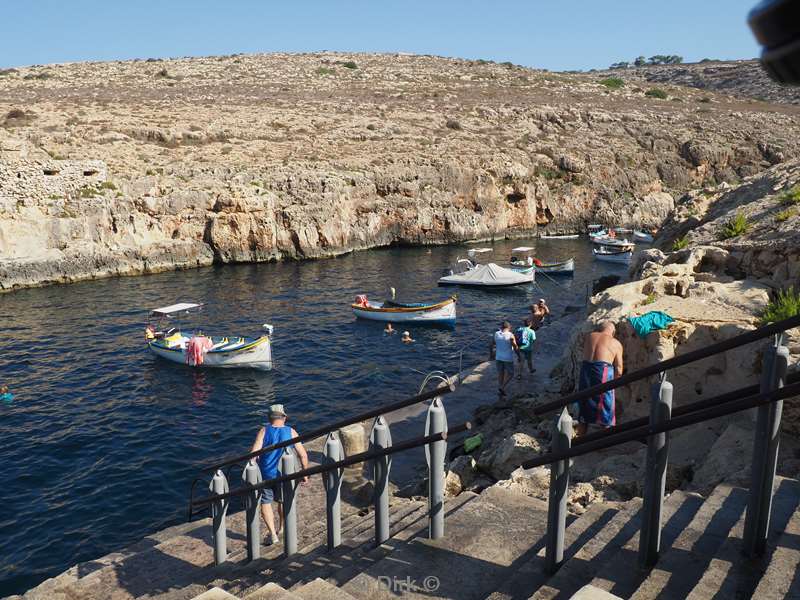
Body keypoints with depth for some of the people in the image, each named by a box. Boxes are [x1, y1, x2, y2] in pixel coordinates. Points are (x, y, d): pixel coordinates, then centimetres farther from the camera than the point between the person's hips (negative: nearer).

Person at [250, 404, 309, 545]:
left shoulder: (264, 431, -8)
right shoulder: (291, 432, -6)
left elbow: (254, 453, -17)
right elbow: (303, 455, -6)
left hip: (265, 474, -2)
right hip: (284, 475, 2)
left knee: (265, 502, 12)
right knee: (282, 501, 22)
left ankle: (272, 534, 4)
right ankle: (280, 529, 38)